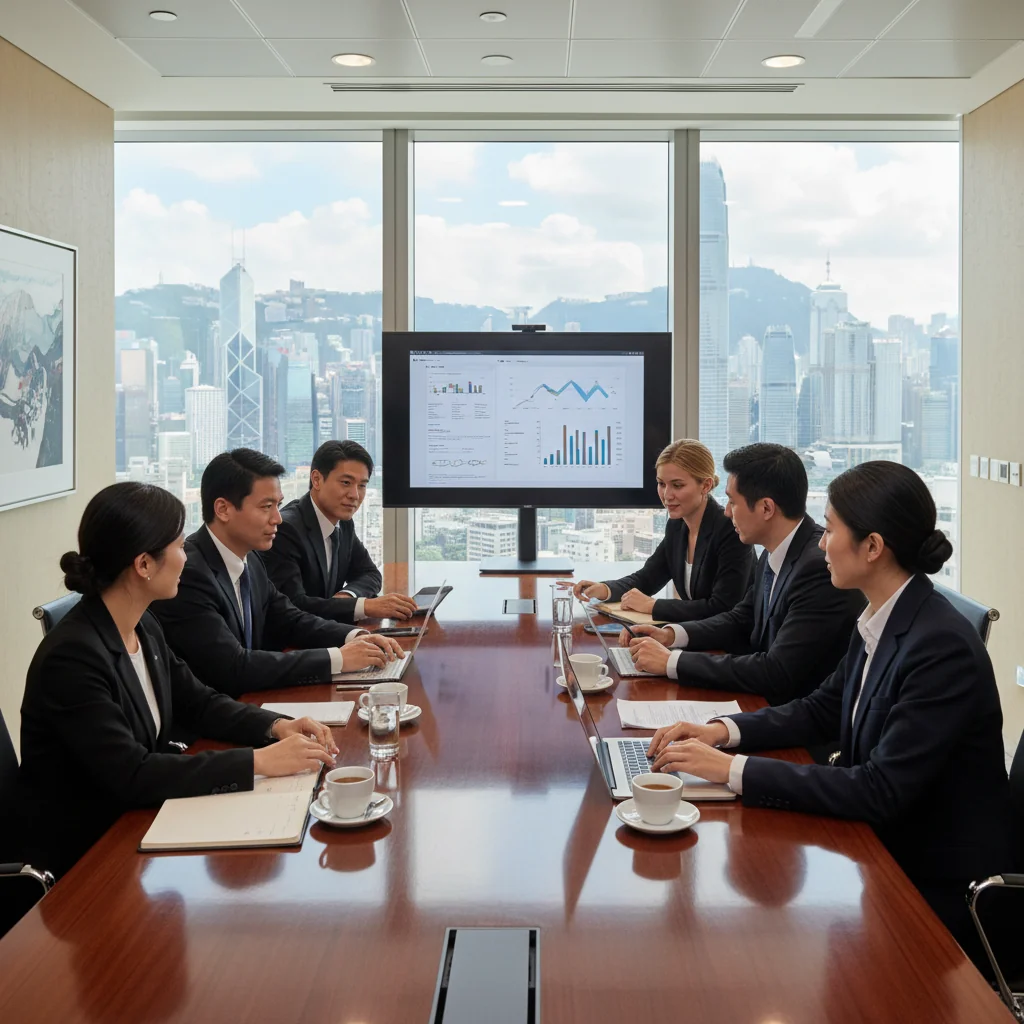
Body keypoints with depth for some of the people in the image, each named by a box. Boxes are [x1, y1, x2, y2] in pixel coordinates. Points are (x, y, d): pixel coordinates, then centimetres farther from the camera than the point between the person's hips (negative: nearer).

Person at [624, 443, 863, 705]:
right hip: (768, 702, 7)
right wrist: (671, 634, 0)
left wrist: (672, 662, -21)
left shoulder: (821, 568, -25)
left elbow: (777, 674, -27)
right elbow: (741, 621, 16)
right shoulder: (775, 554, 2)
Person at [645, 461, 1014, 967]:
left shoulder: (943, 648, -26)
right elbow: (821, 710, 14)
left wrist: (735, 770, -28)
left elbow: (881, 791, -28)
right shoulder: (879, 623, 1)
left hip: (938, 888, -7)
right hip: (886, 848, 7)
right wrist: (723, 731, -2)